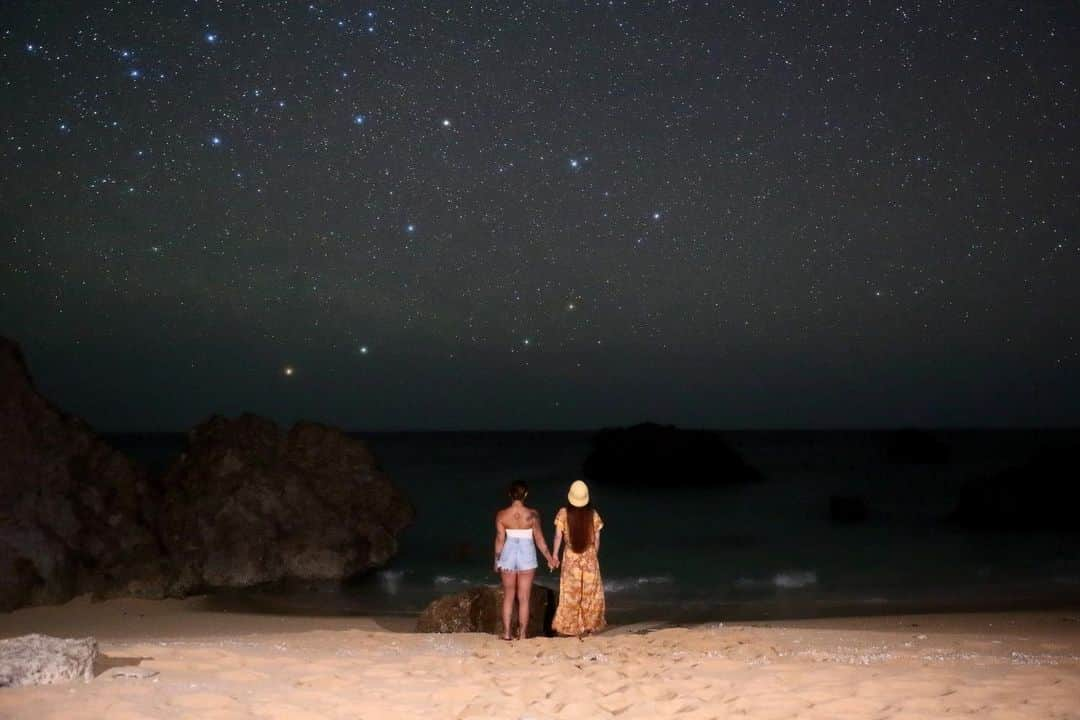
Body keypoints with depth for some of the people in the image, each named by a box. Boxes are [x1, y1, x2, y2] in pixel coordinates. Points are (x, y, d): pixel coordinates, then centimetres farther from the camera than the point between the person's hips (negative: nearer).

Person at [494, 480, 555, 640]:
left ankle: (506, 633, 15)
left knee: (508, 596, 15)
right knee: (524, 598, 8)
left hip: (508, 555, 1)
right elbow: (539, 539, -6)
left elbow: (500, 539, -4)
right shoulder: (532, 514, -11)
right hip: (527, 555, -1)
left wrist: (497, 561, 8)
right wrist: (550, 559, 5)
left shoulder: (501, 515, -8)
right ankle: (522, 634, 11)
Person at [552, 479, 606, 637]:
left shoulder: (563, 513, -9)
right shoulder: (593, 514, -6)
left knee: (570, 593, 9)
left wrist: (555, 555, 3)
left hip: (570, 557, 0)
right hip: (589, 556, 0)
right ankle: (587, 626, 15)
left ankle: (568, 626, 12)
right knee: (589, 592, 12)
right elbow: (597, 538, 1)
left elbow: (558, 536, -7)